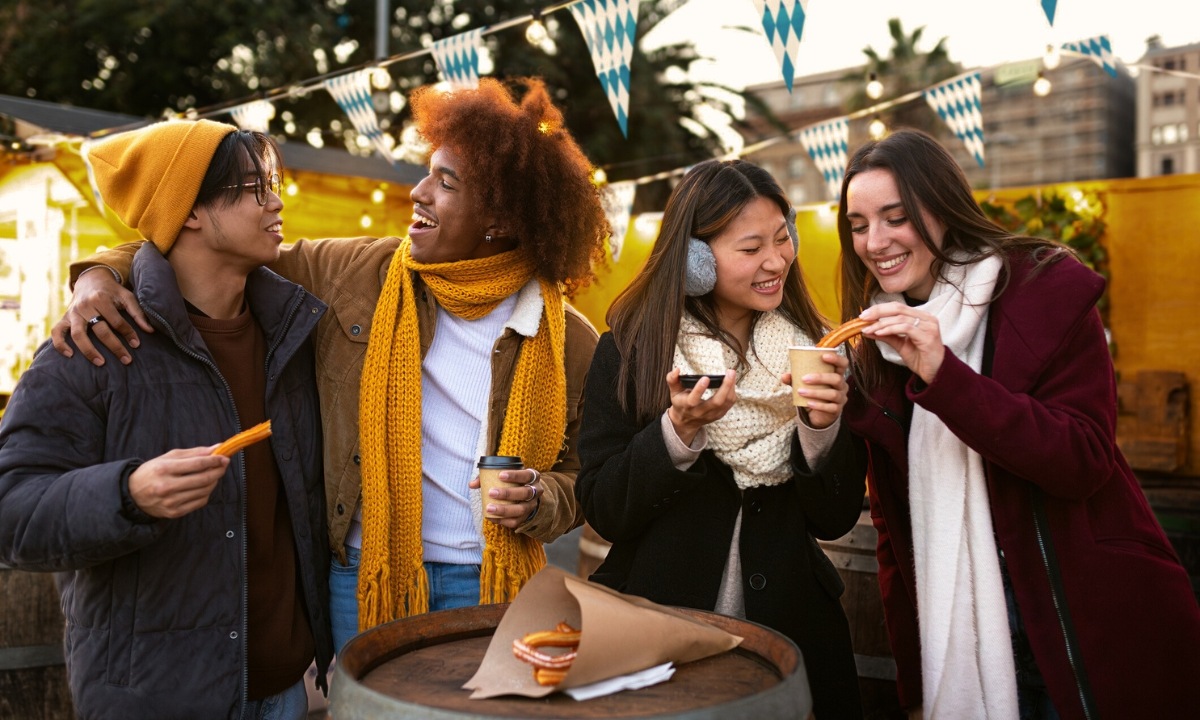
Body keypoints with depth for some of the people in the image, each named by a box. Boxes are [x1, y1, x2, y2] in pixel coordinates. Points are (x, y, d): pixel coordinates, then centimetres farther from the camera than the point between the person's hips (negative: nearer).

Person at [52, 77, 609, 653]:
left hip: (488, 585, 0)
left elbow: (582, 476, 4)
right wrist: (104, 276, -9)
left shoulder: (570, 342, -5)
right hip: (365, 576, 1)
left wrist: (539, 501, -17)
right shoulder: (350, 274, -3)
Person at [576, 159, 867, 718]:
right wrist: (679, 430, -26)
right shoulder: (630, 350, -9)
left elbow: (835, 521, -2)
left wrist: (823, 427, -19)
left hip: (788, 625, 2)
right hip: (661, 630, -2)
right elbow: (604, 513, -12)